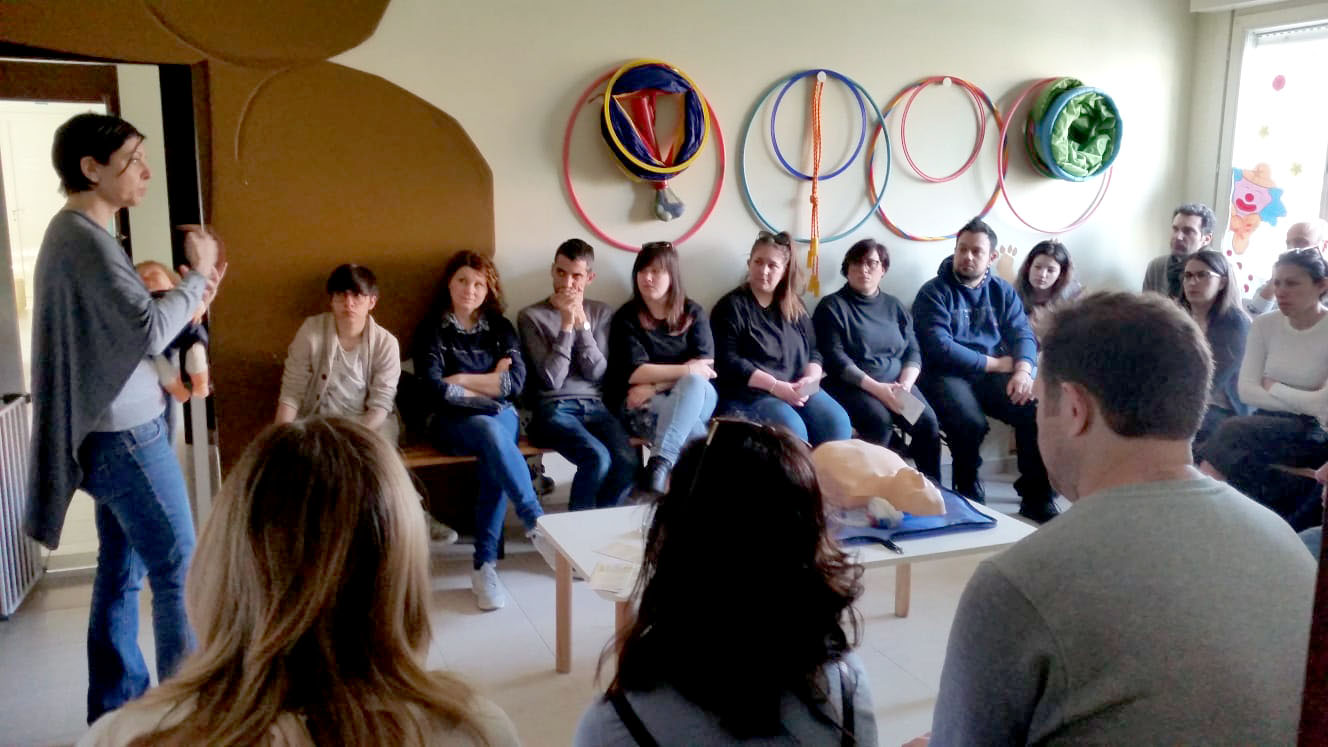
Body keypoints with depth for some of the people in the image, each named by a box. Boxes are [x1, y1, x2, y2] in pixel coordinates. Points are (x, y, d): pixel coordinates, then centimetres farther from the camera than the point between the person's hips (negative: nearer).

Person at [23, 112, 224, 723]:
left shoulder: (72, 233, 15)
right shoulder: (86, 239, -17)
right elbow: (149, 330, -24)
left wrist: (192, 297, 7)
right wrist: (197, 274, -12)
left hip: (110, 432, 10)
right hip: (125, 436, -10)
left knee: (121, 573, 14)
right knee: (178, 571, -2)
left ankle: (116, 710, 23)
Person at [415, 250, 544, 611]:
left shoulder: (500, 327, 11)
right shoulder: (432, 330, 3)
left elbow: (516, 383, -4)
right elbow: (437, 391, -12)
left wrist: (463, 380, -7)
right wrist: (490, 383, -7)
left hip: (500, 416, 2)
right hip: (451, 421, -2)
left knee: (494, 461, -33)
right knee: (491, 432, -36)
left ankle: (485, 563, -28)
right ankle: (538, 524, -32)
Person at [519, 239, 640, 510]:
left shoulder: (602, 313, 12)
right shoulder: (531, 316, 2)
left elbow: (597, 373, 0)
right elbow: (552, 379, -8)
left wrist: (582, 322, -9)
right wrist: (566, 324, -12)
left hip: (595, 406, 3)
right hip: (554, 408, -3)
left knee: (628, 461, -25)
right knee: (597, 458, -30)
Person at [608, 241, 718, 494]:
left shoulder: (693, 313, 8)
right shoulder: (626, 318, 2)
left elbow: (705, 369, -4)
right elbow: (633, 372, -10)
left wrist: (654, 387, -15)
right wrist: (686, 370, -15)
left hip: (698, 399, 2)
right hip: (644, 407, -2)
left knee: (693, 383, -35)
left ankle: (660, 463, -42)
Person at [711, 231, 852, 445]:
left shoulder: (795, 306, 17)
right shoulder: (731, 306, 0)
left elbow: (813, 352, 15)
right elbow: (728, 363, -9)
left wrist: (810, 379, -8)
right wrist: (775, 385, -17)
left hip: (798, 390, 5)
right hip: (749, 393, -5)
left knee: (837, 423, -22)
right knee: (791, 430, -32)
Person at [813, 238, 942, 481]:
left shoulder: (894, 306, 17)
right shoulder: (832, 306, 1)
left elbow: (913, 351, 11)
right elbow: (835, 358, -10)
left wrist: (905, 385, -10)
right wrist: (877, 388, -19)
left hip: (897, 382, 4)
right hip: (853, 385, -4)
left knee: (927, 420, -21)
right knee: (880, 419, -32)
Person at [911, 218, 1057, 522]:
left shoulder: (1003, 291, 13)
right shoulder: (934, 292, -4)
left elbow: (1023, 334, 4)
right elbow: (940, 349, -15)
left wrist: (1023, 370, -18)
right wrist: (997, 363, -11)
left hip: (993, 375, 4)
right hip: (946, 375, -4)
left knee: (1037, 411, -21)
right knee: (971, 423, -33)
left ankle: (1037, 498, -5)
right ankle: (969, 494, -4)